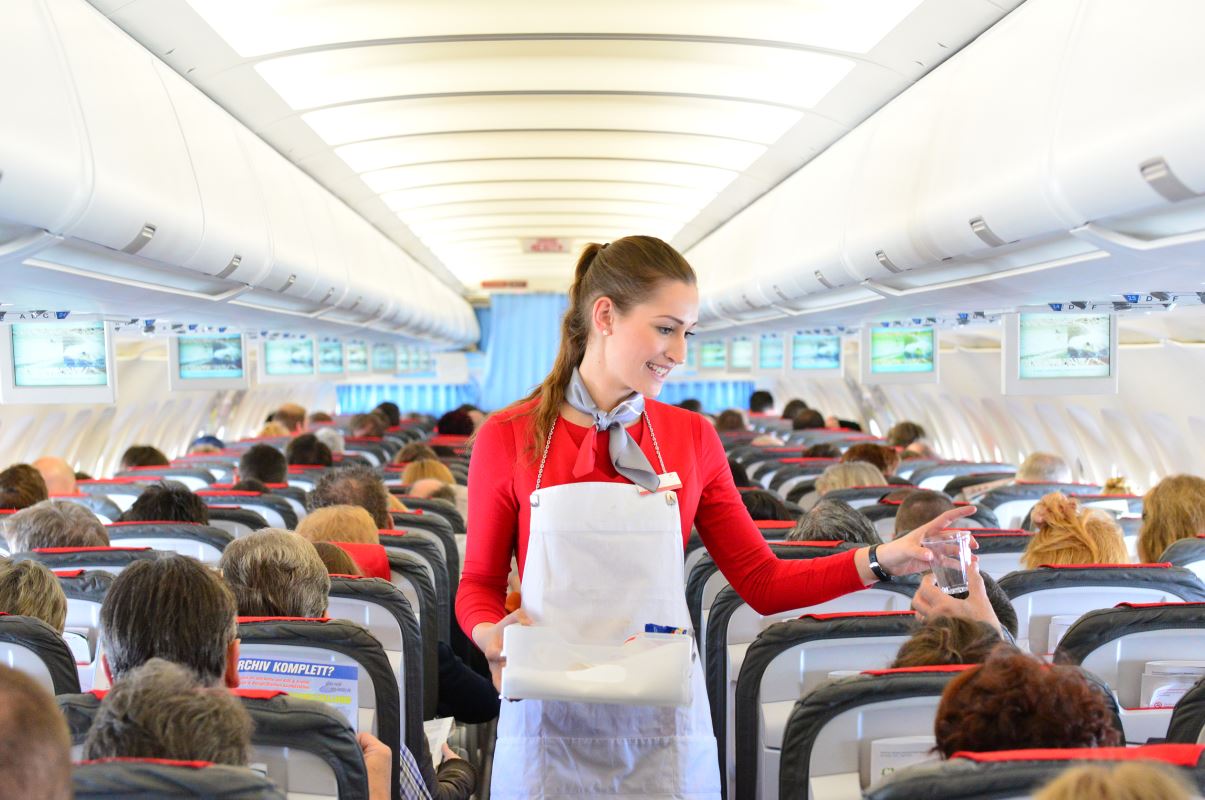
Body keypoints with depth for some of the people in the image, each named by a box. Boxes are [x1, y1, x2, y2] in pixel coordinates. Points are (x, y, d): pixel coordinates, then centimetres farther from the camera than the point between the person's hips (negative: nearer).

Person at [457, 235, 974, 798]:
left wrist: (881, 560, -5)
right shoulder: (508, 437, -4)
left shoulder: (692, 437, 3)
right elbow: (480, 584, 5)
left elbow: (762, 583, 5)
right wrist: (492, 636, -16)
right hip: (550, 727, -1)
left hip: (662, 730, 2)